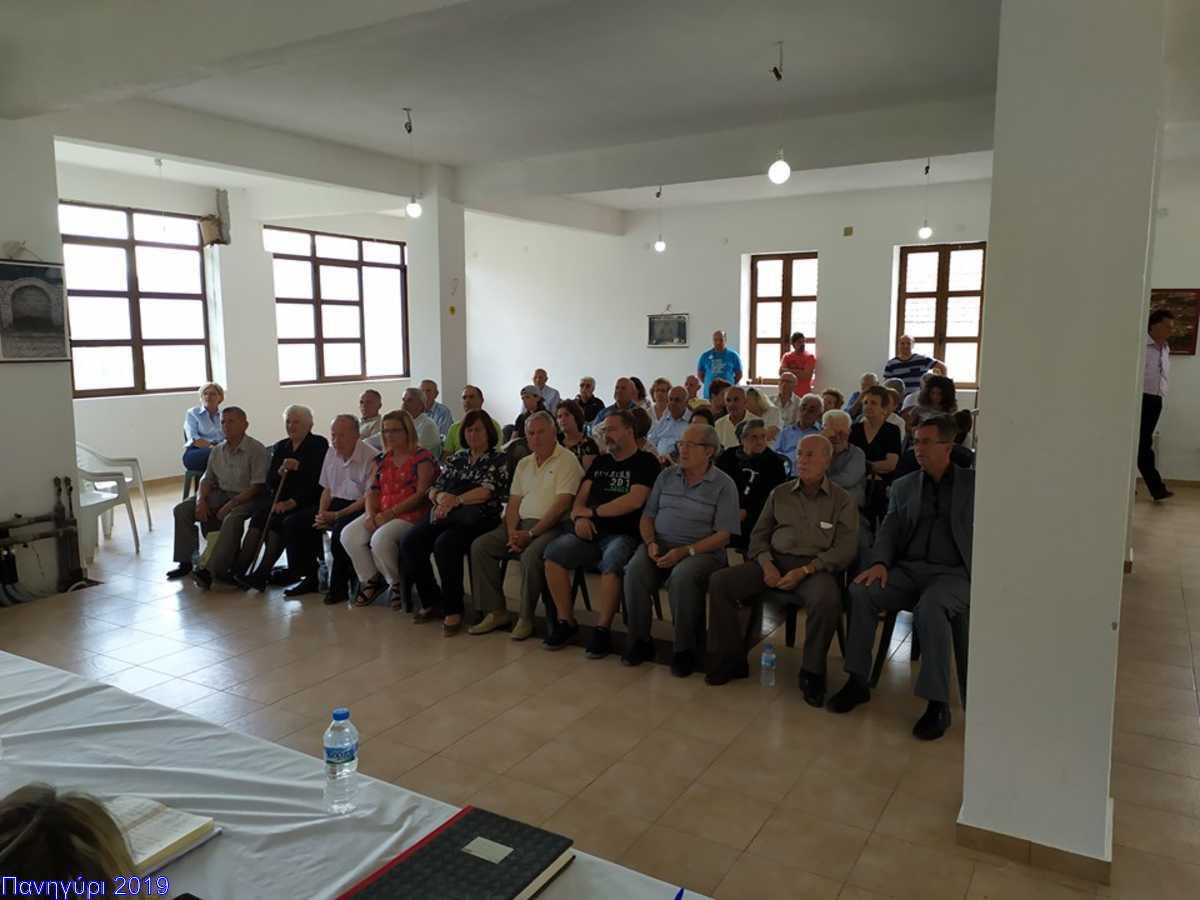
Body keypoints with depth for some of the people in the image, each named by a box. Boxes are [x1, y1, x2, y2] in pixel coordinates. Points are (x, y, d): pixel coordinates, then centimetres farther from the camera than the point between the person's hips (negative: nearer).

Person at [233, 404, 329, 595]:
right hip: (282, 502, 5)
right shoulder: (280, 447, 17)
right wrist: (281, 470, -13)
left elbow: (316, 480, -10)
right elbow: (270, 481, 9)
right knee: (258, 518, -19)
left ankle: (261, 574, -23)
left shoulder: (319, 444, -1)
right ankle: (239, 570, -21)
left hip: (308, 502, -5)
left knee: (290, 522, -30)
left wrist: (293, 502, -17)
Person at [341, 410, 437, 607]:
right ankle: (370, 580, 2)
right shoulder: (381, 459, 18)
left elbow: (422, 494, -12)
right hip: (381, 514, 7)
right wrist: (371, 515, -8)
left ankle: (397, 584, -6)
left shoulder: (423, 457, -4)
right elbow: (372, 491, 13)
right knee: (348, 535, -16)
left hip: (410, 515, -7)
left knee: (380, 538, -32)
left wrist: (390, 514, -16)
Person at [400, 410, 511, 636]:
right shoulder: (456, 458, 23)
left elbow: (487, 492, -10)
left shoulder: (498, 459, 5)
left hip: (476, 518, -6)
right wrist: (442, 497, -6)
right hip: (445, 516, 6)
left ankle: (453, 610, -20)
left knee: (445, 544, -34)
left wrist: (455, 500, -18)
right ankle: (431, 602, -2)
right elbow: (433, 490, 18)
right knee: (410, 543, -18)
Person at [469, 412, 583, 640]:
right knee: (480, 546, -10)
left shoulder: (567, 460, -5)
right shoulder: (524, 464, 19)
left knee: (531, 555, -34)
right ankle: (496, 612, -5)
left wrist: (530, 534, -17)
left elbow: (561, 505, -14)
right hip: (520, 524, 7)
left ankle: (526, 617, -14)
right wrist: (512, 532, -5)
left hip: (550, 526, -7)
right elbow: (514, 502, 15)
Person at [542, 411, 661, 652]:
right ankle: (565, 621, -9)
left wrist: (593, 512, -4)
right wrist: (579, 517, -8)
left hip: (623, 535, -5)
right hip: (590, 533, 5)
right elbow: (580, 499, 16)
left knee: (611, 563, -36)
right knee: (554, 552, -20)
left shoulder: (646, 462, 2)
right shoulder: (600, 461, 21)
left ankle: (603, 629, -20)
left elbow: (634, 501, -11)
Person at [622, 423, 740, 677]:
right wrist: (651, 543, -5)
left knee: (681, 578, -36)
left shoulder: (723, 485, 0)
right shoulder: (667, 476, 14)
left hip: (702, 550, -4)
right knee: (635, 571, -26)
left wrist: (684, 551, -17)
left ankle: (685, 650, -16)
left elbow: (723, 535, -7)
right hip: (660, 544, 4)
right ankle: (640, 642, -9)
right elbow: (647, 516, 16)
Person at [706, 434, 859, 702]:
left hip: (816, 568, -3)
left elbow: (845, 549, -4)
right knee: (720, 582, -17)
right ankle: (731, 659, -5)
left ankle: (812, 672, -14)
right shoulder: (779, 494, 15)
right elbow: (759, 534, 16)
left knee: (827, 601, -37)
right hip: (773, 561, 4)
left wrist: (804, 571, -16)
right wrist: (766, 564, -6)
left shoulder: (843, 501, 5)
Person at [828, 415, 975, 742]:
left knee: (929, 607, -36)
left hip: (953, 573, -3)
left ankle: (937, 703, -26)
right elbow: (889, 530, 9)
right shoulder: (903, 487, 18)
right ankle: (857, 681, -13)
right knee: (861, 591, -23)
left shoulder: (975, 483, 10)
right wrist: (880, 562, -8)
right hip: (907, 569, 4)